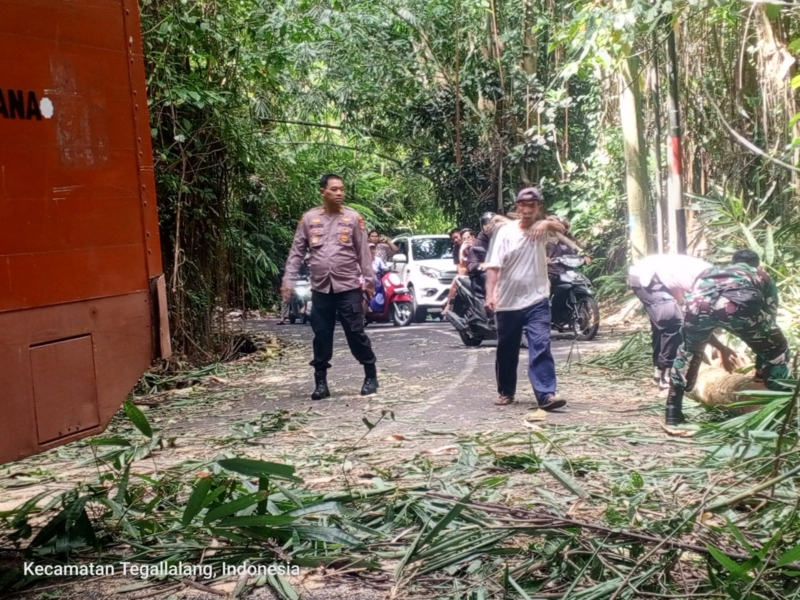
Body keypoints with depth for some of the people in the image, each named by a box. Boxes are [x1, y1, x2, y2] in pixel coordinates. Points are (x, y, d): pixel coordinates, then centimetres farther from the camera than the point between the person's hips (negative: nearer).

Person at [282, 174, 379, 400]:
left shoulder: (353, 218, 1)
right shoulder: (309, 218, 4)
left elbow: (363, 252, 3)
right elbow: (296, 252, 6)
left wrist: (369, 280, -1)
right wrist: (288, 280, -2)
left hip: (349, 287, -2)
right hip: (320, 288, 2)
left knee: (356, 333, 1)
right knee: (321, 336, 6)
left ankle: (371, 376, 14)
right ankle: (321, 382, 14)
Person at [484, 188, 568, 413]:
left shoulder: (542, 228, 2)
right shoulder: (505, 232, -1)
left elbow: (561, 229, -21)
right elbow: (493, 266, -7)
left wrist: (548, 223, -44)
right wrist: (490, 294, -20)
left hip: (536, 300, -1)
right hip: (508, 302, 1)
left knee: (541, 347, -12)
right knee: (507, 351, 11)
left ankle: (546, 395, -16)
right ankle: (505, 392, 28)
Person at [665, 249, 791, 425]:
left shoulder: (708, 273, 44)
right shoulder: (763, 277, 38)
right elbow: (770, 318, 39)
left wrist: (721, 348, 63)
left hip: (699, 303, 3)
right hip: (740, 304, -3)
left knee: (689, 350, 33)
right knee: (777, 351, 23)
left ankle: (673, 411, 32)